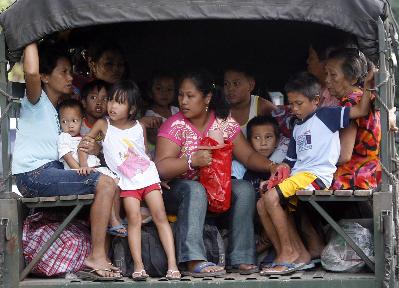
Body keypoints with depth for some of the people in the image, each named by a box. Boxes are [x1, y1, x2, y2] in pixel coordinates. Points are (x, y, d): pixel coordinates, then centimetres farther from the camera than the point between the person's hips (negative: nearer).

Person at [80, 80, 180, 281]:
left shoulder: (139, 128, 5)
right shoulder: (103, 125, 0)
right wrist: (84, 163, -12)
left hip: (147, 175, 1)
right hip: (127, 181, -1)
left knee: (160, 216, -8)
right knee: (134, 218, -16)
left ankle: (172, 264, -11)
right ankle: (138, 266, -18)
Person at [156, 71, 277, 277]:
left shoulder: (225, 123, 1)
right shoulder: (175, 126, -11)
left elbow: (248, 156, 3)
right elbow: (161, 167, -22)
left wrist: (271, 166, -17)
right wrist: (192, 161, -38)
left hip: (216, 189, 4)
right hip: (178, 190, -4)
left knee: (244, 189, -22)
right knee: (195, 190, -37)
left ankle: (240, 258, -19)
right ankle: (193, 261, -44)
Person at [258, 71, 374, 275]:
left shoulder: (325, 116, 2)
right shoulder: (297, 128, 25)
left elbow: (361, 111, -5)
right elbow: (289, 161, 26)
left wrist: (367, 84, -14)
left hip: (317, 174, -9)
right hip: (298, 175, 9)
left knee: (271, 198, -24)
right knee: (263, 205, -1)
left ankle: (289, 252, -14)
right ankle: (299, 255, -6)